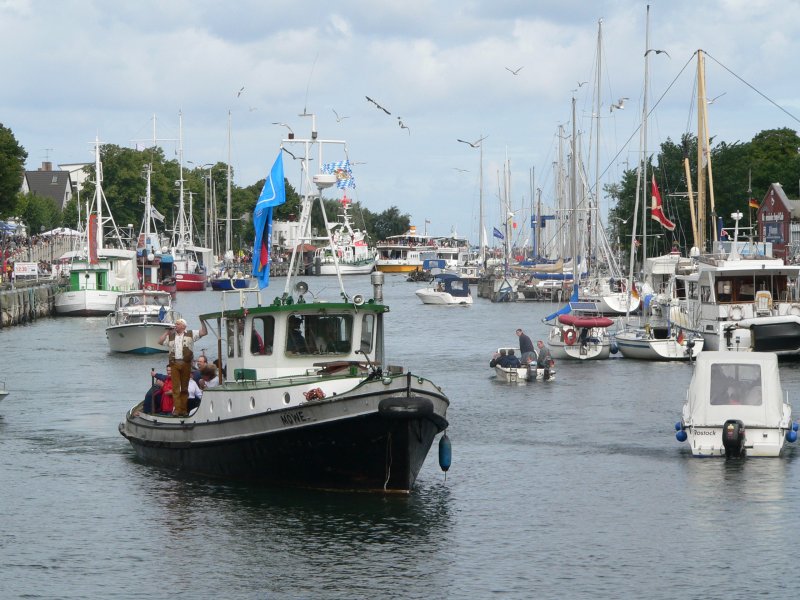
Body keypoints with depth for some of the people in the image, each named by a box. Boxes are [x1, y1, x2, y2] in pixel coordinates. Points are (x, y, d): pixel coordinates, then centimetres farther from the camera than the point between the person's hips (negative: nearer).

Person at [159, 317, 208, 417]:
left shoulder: (190, 334, 9)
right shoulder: (171, 336, 18)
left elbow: (204, 332, 5)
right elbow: (160, 341, 13)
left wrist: (202, 322, -5)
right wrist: (167, 332, 10)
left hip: (186, 363, -2)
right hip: (174, 363, 2)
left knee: (185, 388, 4)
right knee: (175, 388, -4)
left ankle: (184, 409, 6)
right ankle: (177, 409, -6)